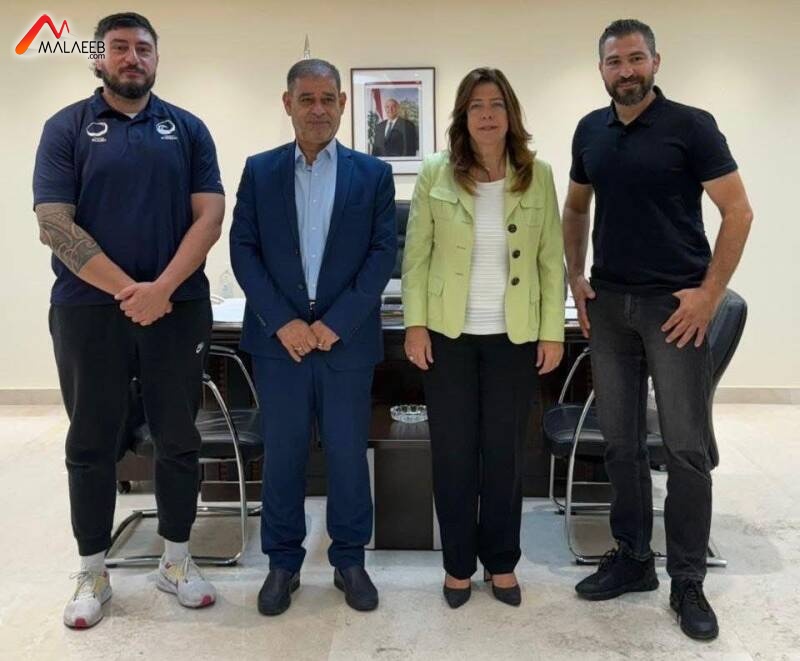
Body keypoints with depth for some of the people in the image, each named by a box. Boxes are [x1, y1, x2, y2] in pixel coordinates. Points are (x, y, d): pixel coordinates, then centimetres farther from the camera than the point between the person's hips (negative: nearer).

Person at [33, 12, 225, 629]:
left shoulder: (188, 129, 7)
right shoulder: (66, 128, 3)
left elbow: (210, 215, -2)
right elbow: (54, 224, -6)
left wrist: (161, 288, -14)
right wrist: (126, 289, -14)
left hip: (178, 308, 1)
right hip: (88, 309, -1)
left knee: (179, 439, 9)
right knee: (92, 444, 8)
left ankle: (177, 560, 25)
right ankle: (92, 573, 23)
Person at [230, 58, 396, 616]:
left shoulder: (373, 174, 4)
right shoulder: (260, 170, 7)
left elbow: (383, 253, -2)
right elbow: (243, 250, 1)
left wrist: (337, 322, -11)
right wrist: (282, 322, -10)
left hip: (347, 338, 0)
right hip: (279, 337, 1)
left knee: (348, 452, 7)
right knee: (282, 453, 8)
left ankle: (350, 559, 24)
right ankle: (283, 562, 24)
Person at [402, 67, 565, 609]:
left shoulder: (538, 175, 2)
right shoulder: (436, 173, -1)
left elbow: (552, 259, 2)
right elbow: (416, 255, 0)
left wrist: (553, 331, -2)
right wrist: (415, 324, -7)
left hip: (514, 336, 1)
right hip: (449, 334, 0)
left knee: (506, 452, 9)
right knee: (453, 452, 7)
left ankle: (502, 562, 27)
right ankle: (459, 564, 23)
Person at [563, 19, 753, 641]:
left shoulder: (691, 126, -6)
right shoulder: (590, 131, 8)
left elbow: (738, 211, -6)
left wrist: (710, 293, -12)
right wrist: (575, 277, 9)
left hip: (674, 305, -4)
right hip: (608, 304, 5)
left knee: (687, 448, 0)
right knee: (622, 442, 10)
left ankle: (688, 582, 13)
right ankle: (632, 559, 25)